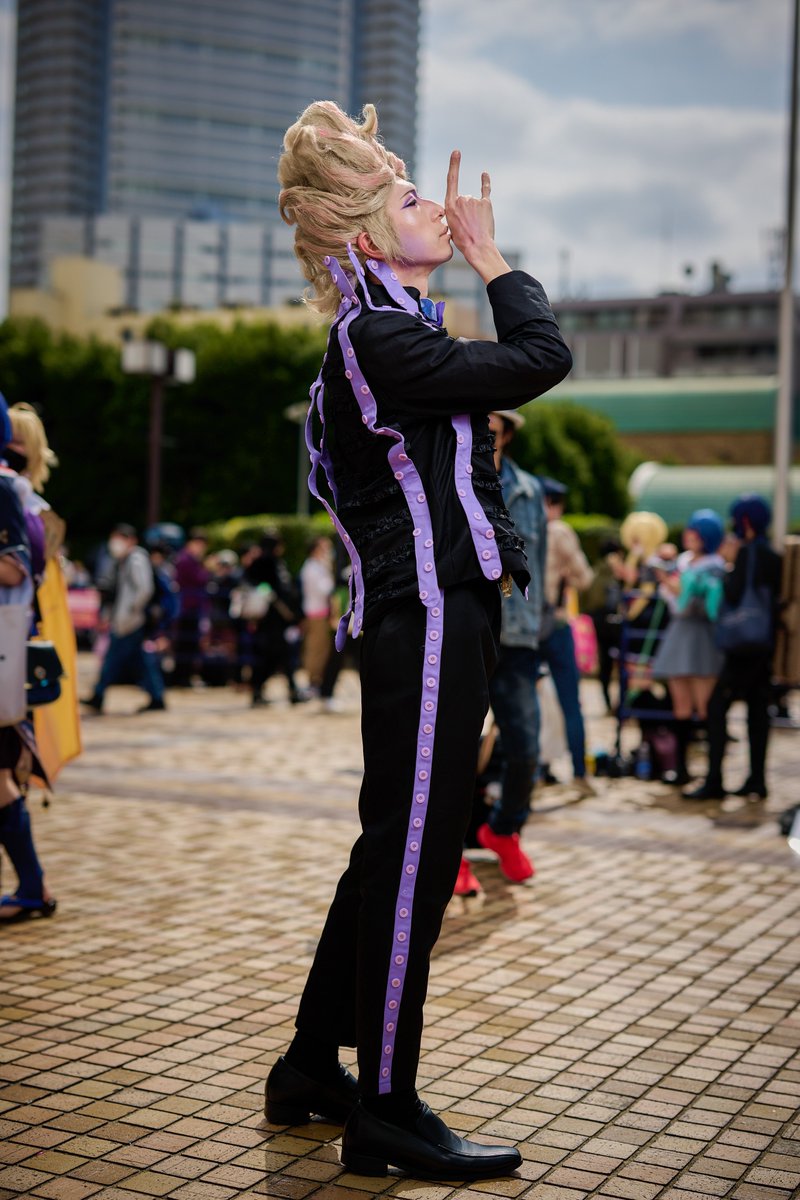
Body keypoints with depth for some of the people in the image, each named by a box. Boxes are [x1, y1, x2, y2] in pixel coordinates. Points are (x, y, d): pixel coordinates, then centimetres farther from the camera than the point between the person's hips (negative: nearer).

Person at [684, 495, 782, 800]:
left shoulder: (747, 553, -13)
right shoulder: (773, 556, 13)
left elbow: (734, 594, -20)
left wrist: (721, 578, -3)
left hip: (744, 646, -9)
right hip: (766, 645, 9)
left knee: (717, 706, -6)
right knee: (758, 707, 11)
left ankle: (714, 781, -8)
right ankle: (757, 778, 13)